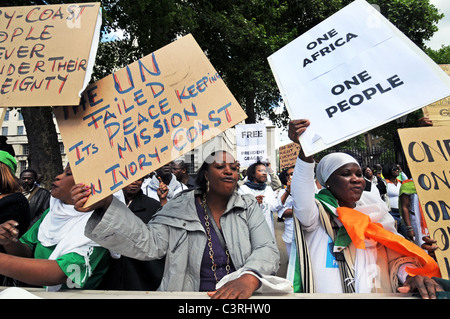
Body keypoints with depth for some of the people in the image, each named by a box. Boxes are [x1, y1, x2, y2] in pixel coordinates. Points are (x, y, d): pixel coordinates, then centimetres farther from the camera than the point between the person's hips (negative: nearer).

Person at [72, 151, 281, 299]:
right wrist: (106, 206, -19)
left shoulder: (249, 207, 5)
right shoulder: (179, 209, 2)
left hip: (244, 295, 1)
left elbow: (268, 249, -5)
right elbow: (149, 243, -8)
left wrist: (248, 278, -26)